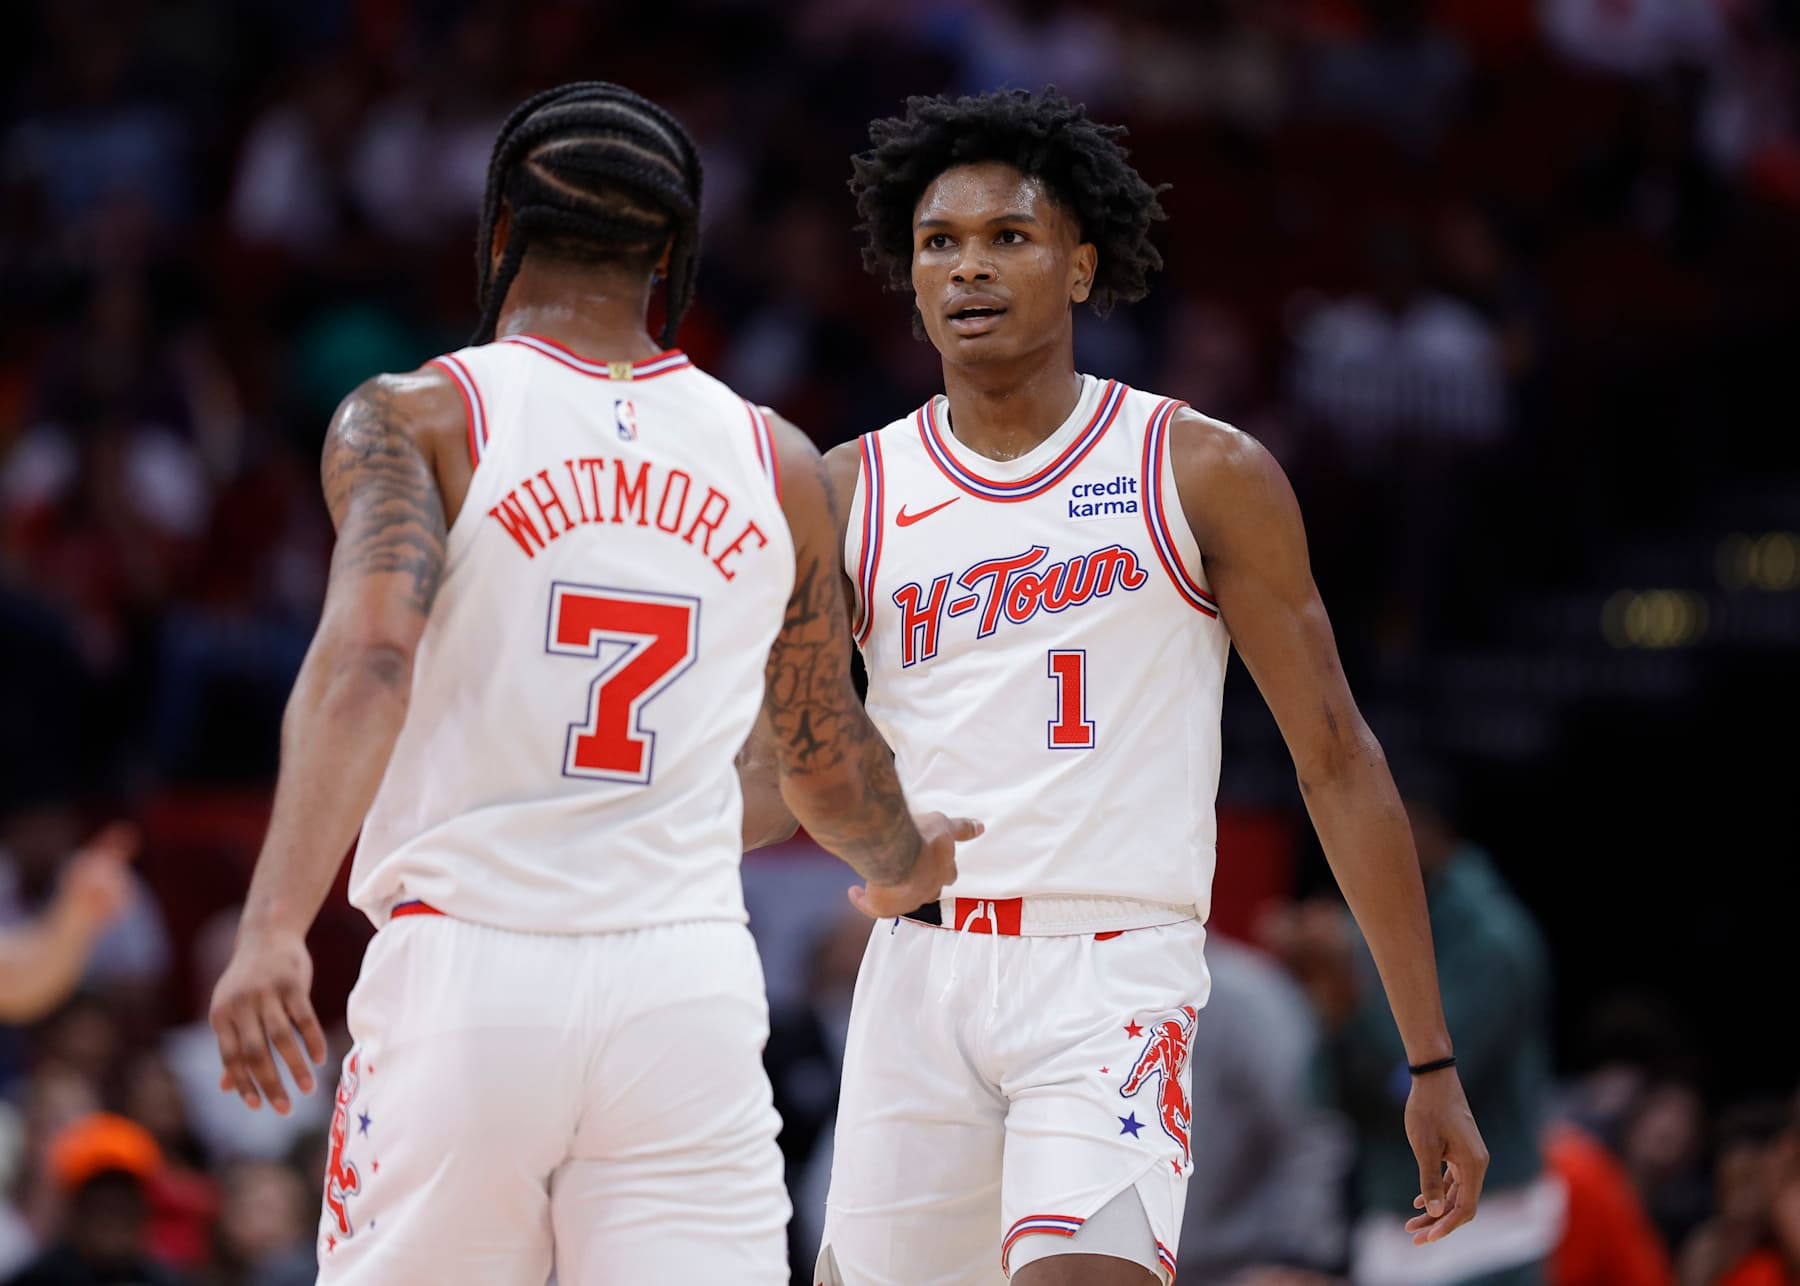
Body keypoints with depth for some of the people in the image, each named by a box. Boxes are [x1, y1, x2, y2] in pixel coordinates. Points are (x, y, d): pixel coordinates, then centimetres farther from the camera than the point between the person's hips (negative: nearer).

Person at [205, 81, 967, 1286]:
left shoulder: (411, 419, 2)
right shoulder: (776, 461, 12)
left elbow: (368, 658, -17)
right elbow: (829, 761, 23)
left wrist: (274, 927, -27)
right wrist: (907, 863, 46)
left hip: (467, 965, -2)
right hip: (690, 985, 2)